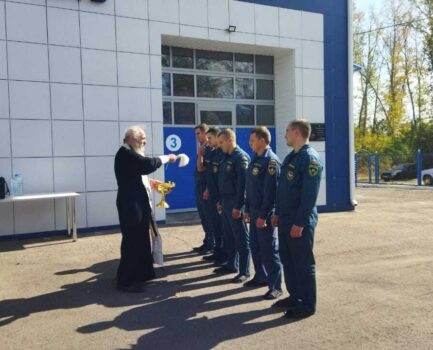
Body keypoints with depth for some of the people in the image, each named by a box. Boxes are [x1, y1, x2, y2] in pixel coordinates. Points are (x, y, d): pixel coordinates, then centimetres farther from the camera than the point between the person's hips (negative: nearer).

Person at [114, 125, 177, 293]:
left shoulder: (129, 153, 18)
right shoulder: (125, 153, -16)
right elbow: (147, 164, -27)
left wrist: (149, 182, 12)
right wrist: (166, 158, -16)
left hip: (136, 203, 11)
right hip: (131, 204, -11)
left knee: (140, 240, 16)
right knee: (132, 241, -4)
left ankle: (137, 274, 29)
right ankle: (126, 281, 6)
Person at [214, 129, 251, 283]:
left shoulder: (241, 157, -14)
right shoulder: (227, 157, 14)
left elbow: (242, 183, -19)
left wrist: (238, 206, -21)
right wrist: (221, 201, 17)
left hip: (235, 204, -9)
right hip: (226, 202, 9)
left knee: (241, 238, -1)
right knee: (228, 236, 16)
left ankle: (244, 271, 7)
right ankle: (231, 265, 29)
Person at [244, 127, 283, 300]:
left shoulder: (271, 161, -15)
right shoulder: (255, 159, 12)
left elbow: (271, 191, -20)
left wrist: (263, 215, -21)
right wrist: (247, 209, 15)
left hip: (265, 213, -9)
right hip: (254, 210, 9)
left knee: (269, 249, -2)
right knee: (255, 246, 17)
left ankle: (276, 286, 7)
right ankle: (261, 277, 32)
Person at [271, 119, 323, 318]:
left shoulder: (310, 158, -16)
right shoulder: (290, 157, 13)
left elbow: (309, 195, -21)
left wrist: (300, 223, -21)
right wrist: (278, 213, 15)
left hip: (300, 222, -9)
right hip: (285, 219, 9)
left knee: (303, 264, 2)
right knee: (287, 260, 17)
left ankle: (308, 305, 15)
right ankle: (294, 297, 31)